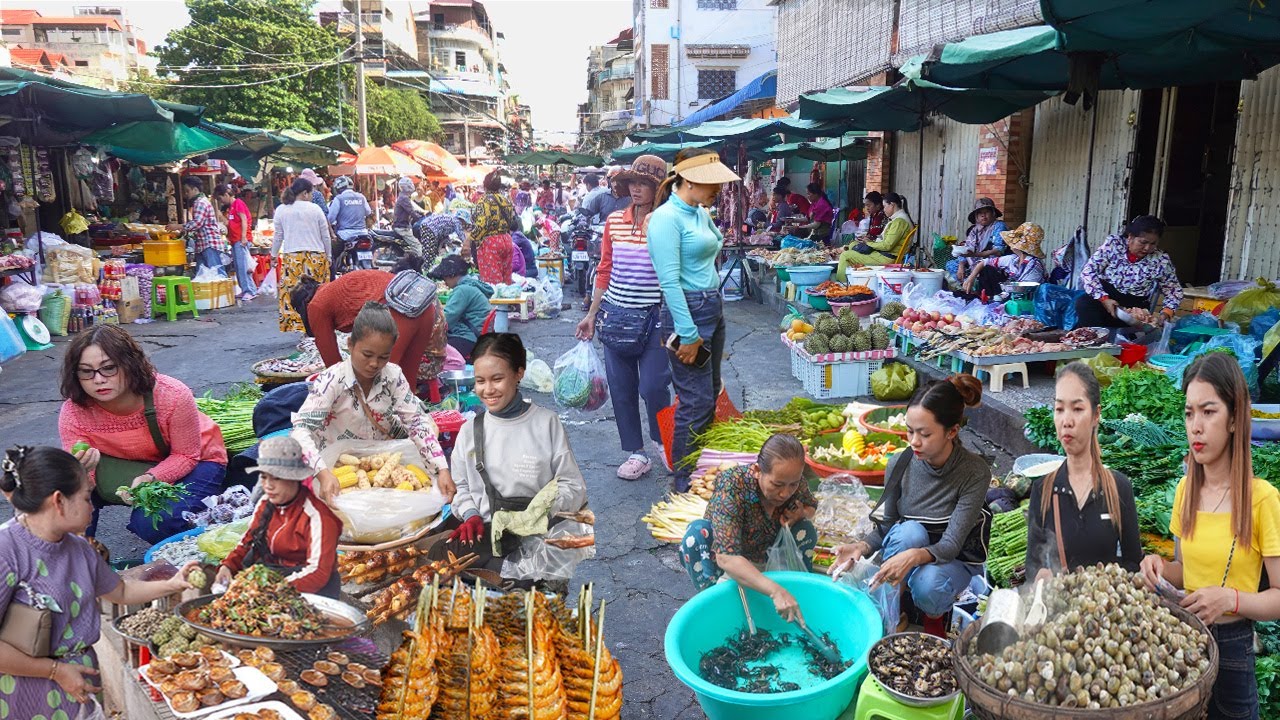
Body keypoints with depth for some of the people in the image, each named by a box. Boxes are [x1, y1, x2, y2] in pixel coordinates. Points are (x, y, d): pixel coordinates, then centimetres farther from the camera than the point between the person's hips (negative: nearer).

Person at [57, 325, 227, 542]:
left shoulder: (172, 396, -32)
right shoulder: (73, 413, -22)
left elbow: (186, 456, -18)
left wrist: (151, 478, -37)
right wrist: (82, 469, -42)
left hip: (196, 461, -4)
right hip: (134, 468, 4)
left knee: (152, 523, -27)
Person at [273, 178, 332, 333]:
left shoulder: (281, 210, 4)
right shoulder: (315, 209, 1)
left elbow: (278, 236, 8)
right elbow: (325, 236, 5)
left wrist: (274, 254, 22)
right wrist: (328, 256, 16)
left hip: (292, 257, 1)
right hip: (316, 256, -1)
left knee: (291, 291, 1)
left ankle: (294, 324, -3)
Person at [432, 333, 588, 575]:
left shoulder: (547, 423, 3)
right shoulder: (470, 430, 12)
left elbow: (574, 487, 1)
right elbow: (461, 486, 17)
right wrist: (471, 515, -4)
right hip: (482, 531, 4)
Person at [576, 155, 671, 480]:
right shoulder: (614, 221, 6)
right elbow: (605, 270, 12)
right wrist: (591, 314, 12)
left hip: (654, 317, -4)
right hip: (616, 315, 4)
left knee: (653, 386, -5)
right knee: (621, 387, 7)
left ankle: (661, 439, 25)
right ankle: (635, 453, 21)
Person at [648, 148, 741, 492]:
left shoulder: (702, 213, 11)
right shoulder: (667, 218, -16)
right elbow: (670, 281, -21)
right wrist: (688, 334, -22)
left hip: (714, 308, 10)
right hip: (686, 311, -9)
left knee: (710, 394, 17)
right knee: (696, 402, -5)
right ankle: (685, 485, 8)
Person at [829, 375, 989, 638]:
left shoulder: (975, 472, -22)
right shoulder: (900, 464, -14)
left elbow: (951, 545, -25)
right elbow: (886, 526, -3)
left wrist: (915, 556, -46)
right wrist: (862, 547, -26)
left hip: (956, 559, -2)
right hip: (903, 549, 2)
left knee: (927, 585, -37)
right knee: (910, 531, -34)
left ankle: (936, 616, 0)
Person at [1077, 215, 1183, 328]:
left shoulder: (1161, 261, -4)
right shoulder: (1113, 244, -7)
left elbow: (1174, 291, 6)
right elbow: (1088, 271, -10)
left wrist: (1166, 313, -15)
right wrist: (1104, 299, -21)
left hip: (1134, 306, 0)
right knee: (1084, 304, -32)